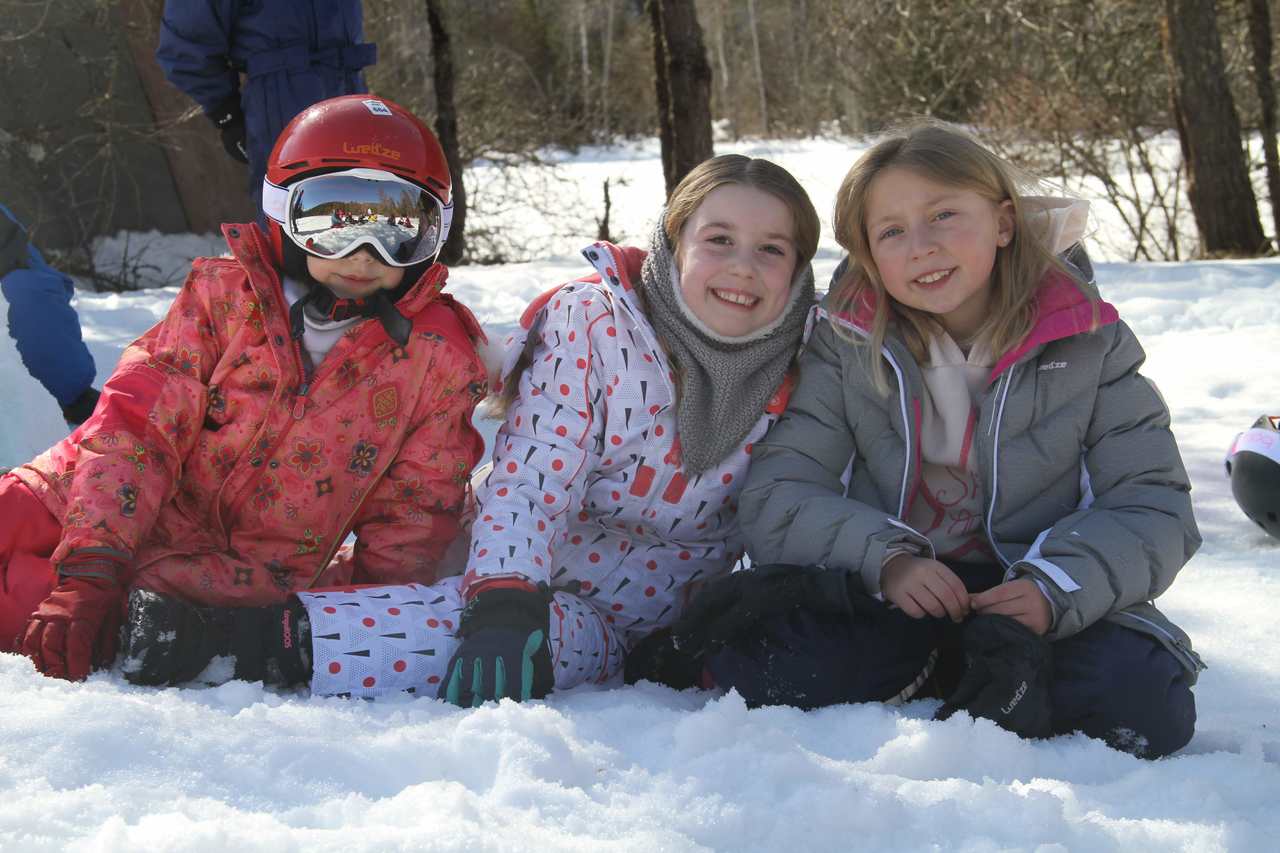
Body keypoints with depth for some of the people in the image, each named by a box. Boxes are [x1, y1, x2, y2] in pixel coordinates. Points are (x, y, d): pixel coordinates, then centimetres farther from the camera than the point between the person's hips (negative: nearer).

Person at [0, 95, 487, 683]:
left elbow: (411, 523, 3)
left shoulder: (439, 360, -2)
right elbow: (137, 426, -9)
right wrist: (89, 568, -23)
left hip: (247, 575, -2)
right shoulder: (226, 294, -1)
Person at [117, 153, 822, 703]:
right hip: (539, 581, 0)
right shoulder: (592, 319, -11)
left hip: (661, 612, 1)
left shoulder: (793, 368, -2)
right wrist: (504, 602, -35)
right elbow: (531, 472, -20)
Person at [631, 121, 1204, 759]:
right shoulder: (847, 345, 0)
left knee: (1146, 706, -28)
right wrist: (884, 558, -25)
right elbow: (776, 497, -6)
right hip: (884, 590, 1)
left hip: (1015, 594, 0)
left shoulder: (1088, 345, -2)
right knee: (764, 665, -29)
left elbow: (1153, 504, -4)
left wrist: (1054, 587, -23)